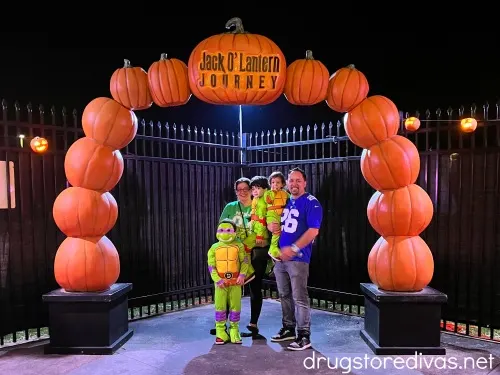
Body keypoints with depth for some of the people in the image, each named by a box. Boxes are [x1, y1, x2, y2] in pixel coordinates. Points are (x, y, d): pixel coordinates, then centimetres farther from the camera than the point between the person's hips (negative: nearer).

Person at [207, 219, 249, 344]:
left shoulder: (239, 245, -1)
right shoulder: (214, 248, 0)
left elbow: (245, 261, 2)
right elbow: (211, 266, -1)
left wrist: (242, 274, -11)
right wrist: (217, 280, -12)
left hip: (235, 282, 0)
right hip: (221, 283, 0)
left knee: (235, 306, 8)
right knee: (220, 307, 5)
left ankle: (234, 330, 23)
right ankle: (220, 332, 18)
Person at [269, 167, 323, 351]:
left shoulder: (311, 203, -8)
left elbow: (313, 231, -17)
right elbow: (273, 222, 25)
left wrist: (294, 248, -24)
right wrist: (271, 226, 0)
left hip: (298, 258, -7)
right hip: (280, 256, 7)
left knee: (299, 298, -3)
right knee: (284, 295, 17)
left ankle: (304, 336, 9)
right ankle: (288, 328, 31)